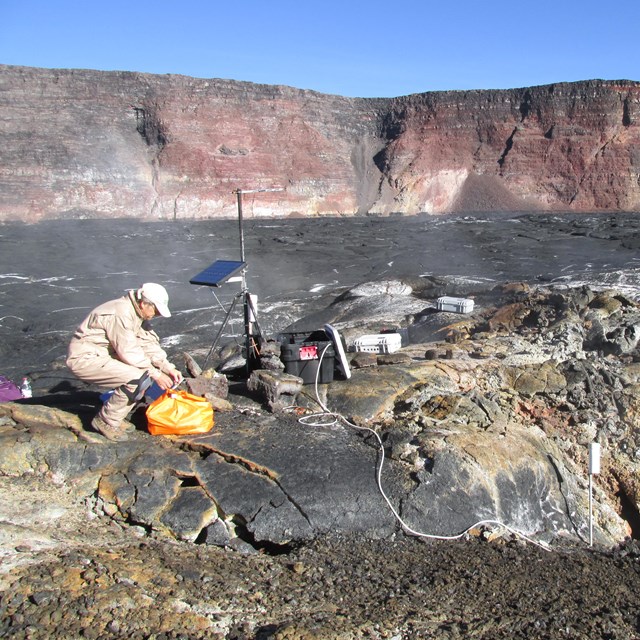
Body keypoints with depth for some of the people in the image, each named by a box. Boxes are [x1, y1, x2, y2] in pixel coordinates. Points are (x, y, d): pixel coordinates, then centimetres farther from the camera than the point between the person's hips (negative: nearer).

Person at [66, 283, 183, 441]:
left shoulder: (137, 313, 6)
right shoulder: (121, 314, -25)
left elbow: (149, 343, 7)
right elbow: (129, 352, -26)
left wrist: (168, 367, -4)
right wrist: (155, 374, -19)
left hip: (104, 355, 10)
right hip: (85, 358, -10)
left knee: (148, 370, 3)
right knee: (138, 378, -25)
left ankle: (115, 418, 10)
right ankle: (106, 422, -7)